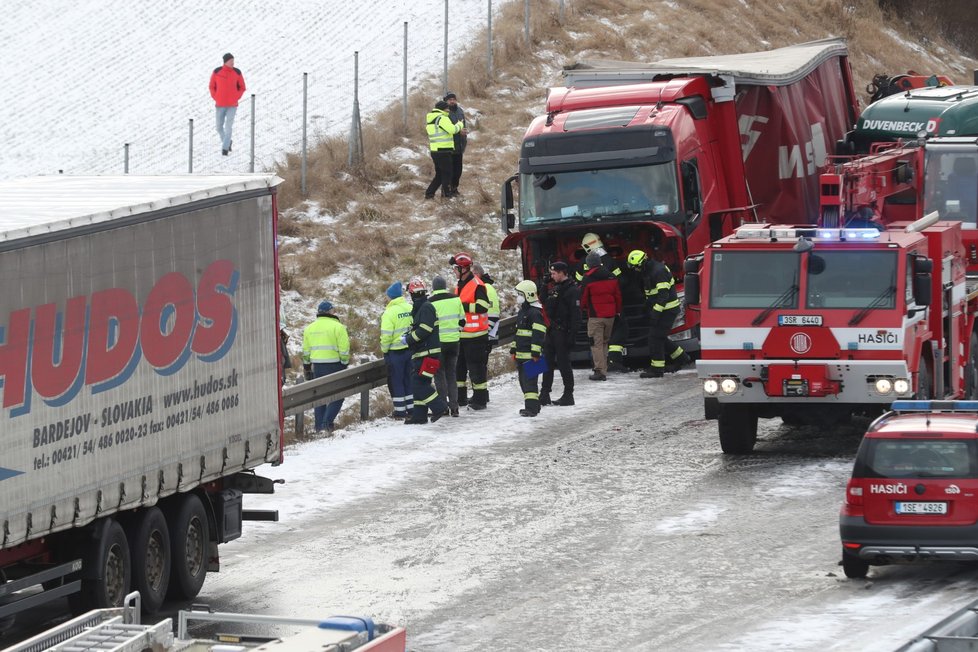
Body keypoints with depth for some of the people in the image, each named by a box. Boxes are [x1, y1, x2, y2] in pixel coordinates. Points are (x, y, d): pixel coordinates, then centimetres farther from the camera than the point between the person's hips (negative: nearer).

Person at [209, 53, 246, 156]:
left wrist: (235, 98, -7)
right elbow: (212, 87, 6)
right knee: (219, 127, 9)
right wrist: (216, 98, -4)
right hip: (220, 105, 2)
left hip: (232, 105, -2)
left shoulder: (237, 73, -5)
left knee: (228, 127, -10)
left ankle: (225, 148, -1)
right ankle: (227, 142, 34)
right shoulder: (217, 72, -5)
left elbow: (242, 88, 4)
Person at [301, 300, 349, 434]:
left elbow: (305, 351, 15)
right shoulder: (337, 327, -8)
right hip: (334, 364, -5)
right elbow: (344, 349, -11)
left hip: (317, 366, 5)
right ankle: (327, 423, -10)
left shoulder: (309, 328, 10)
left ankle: (320, 426, 15)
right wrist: (345, 363, -1)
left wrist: (307, 368, 23)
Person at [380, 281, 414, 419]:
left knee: (396, 381, 4)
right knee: (408, 379, 15)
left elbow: (386, 335, -18)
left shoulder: (390, 312, -16)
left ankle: (400, 410, 5)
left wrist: (384, 349, -2)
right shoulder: (410, 309, 1)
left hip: (395, 352, -6)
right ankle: (411, 408, 18)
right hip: (410, 349, 6)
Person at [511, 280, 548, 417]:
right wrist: (513, 350, 26)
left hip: (530, 354, -10)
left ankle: (531, 407, -15)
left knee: (529, 380, -13)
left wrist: (535, 353, -22)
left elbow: (538, 334, -18)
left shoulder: (535, 313, -13)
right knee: (523, 380, 14)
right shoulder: (522, 311, 18)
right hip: (521, 354, 10)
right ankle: (533, 406, 21)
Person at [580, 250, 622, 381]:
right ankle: (604, 369, 21)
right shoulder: (611, 277, 5)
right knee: (605, 342, 17)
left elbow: (583, 297, -5)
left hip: (595, 316, -5)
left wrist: (583, 308, 17)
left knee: (596, 343, -3)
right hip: (610, 315, 5)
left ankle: (600, 371, -10)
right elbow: (618, 295, 12)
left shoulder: (587, 279, -10)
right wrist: (618, 311, 23)